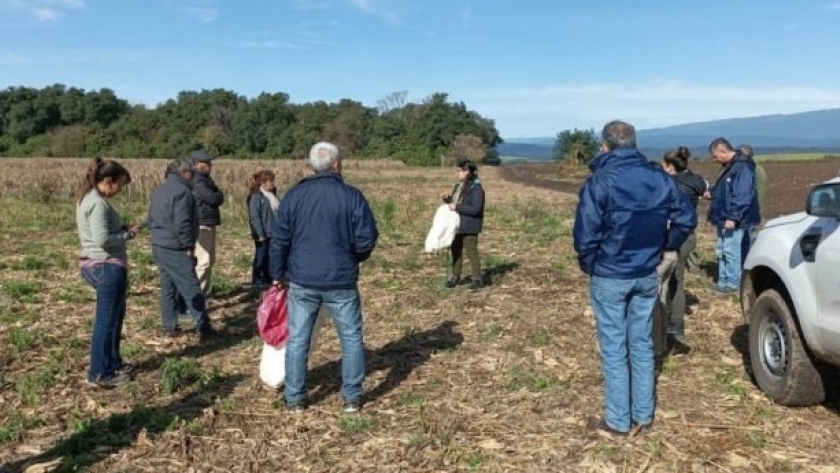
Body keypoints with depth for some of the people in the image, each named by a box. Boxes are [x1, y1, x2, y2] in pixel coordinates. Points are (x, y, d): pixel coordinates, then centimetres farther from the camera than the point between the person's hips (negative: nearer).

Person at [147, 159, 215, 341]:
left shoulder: (158, 191, 15)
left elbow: (150, 220, 19)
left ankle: (169, 327, 17)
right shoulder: (182, 191, -15)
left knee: (167, 287, 14)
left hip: (158, 247, 9)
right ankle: (203, 328, -2)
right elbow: (182, 224, -22)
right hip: (175, 249, -9)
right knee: (191, 288, -5)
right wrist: (189, 246, -14)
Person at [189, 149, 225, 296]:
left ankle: (204, 292, 25)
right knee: (202, 261, -11)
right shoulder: (197, 181, -15)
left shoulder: (205, 179, 17)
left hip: (209, 223, 11)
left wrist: (217, 196, -2)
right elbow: (214, 198, -20)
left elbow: (218, 198, 17)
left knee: (210, 260, 17)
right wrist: (218, 195, -1)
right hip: (201, 224, -11)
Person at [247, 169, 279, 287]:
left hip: (273, 233, 8)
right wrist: (260, 234, -19)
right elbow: (254, 216, -16)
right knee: (261, 256, 1)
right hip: (263, 234, -8)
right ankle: (257, 281, 10)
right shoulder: (256, 196, -12)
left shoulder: (272, 195, 13)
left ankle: (268, 279, 23)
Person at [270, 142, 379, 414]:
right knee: (352, 339, 11)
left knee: (297, 340, 11)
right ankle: (352, 398, 14)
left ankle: (295, 399, 17)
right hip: (341, 281, -1)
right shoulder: (352, 196, -6)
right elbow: (367, 238, -7)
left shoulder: (294, 195, 0)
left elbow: (279, 239, 1)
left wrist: (278, 274, 12)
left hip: (301, 280, 2)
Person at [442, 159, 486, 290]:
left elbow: (475, 209, -23)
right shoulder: (459, 185, 10)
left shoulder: (476, 187, -16)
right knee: (456, 251, 15)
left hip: (469, 227, -8)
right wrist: (448, 199, 1)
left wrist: (457, 207, -23)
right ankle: (454, 276, 27)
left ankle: (477, 279, 10)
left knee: (471, 252, -1)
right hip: (457, 225, 8)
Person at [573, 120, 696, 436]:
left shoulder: (600, 181, -15)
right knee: (642, 344, 15)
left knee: (614, 348, 4)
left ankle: (617, 422, 13)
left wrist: (588, 266, -2)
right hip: (647, 275, 5)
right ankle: (643, 415, 25)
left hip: (609, 277, -5)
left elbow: (585, 234, -19)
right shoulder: (659, 179, 1)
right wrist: (662, 247, 14)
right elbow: (686, 218, 5)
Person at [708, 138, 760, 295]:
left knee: (731, 251, -5)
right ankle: (723, 281, 22)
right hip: (724, 219, 10)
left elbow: (743, 196, -22)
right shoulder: (728, 166, 14)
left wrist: (733, 217, -24)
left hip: (734, 221, -10)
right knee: (722, 250, 14)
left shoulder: (742, 167, -17)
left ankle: (732, 283, 4)